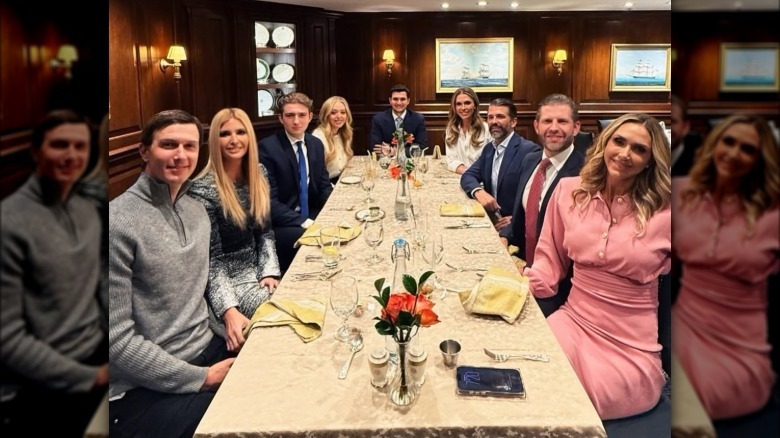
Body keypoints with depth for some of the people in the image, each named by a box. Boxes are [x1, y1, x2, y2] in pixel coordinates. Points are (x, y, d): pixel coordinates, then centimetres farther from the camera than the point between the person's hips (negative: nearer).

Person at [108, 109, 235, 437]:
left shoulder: (197, 210, 6)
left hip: (209, 351, 7)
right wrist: (201, 378, -17)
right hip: (143, 389, -7)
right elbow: (116, 339, -18)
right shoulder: (118, 223, -17)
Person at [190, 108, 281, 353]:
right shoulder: (203, 190, -19)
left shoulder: (258, 174, 1)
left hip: (257, 269, 6)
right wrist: (229, 311, -31)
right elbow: (211, 259, -20)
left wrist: (270, 271, -7)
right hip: (226, 279, -6)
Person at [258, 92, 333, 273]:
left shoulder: (316, 144, 7)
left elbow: (324, 185, 12)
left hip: (312, 216, 6)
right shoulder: (267, 147, -13)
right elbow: (269, 201, -17)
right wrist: (303, 222, -26)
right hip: (281, 223, -6)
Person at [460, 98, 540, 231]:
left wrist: (516, 219, -25)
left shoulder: (530, 150, -13)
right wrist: (478, 191, -14)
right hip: (491, 220, 8)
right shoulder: (489, 148, 12)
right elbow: (468, 176, 7)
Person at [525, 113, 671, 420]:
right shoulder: (569, 191, 1)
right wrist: (520, 283, -9)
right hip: (573, 322, 3)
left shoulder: (663, 210, -6)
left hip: (632, 348, -3)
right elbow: (550, 260, 7)